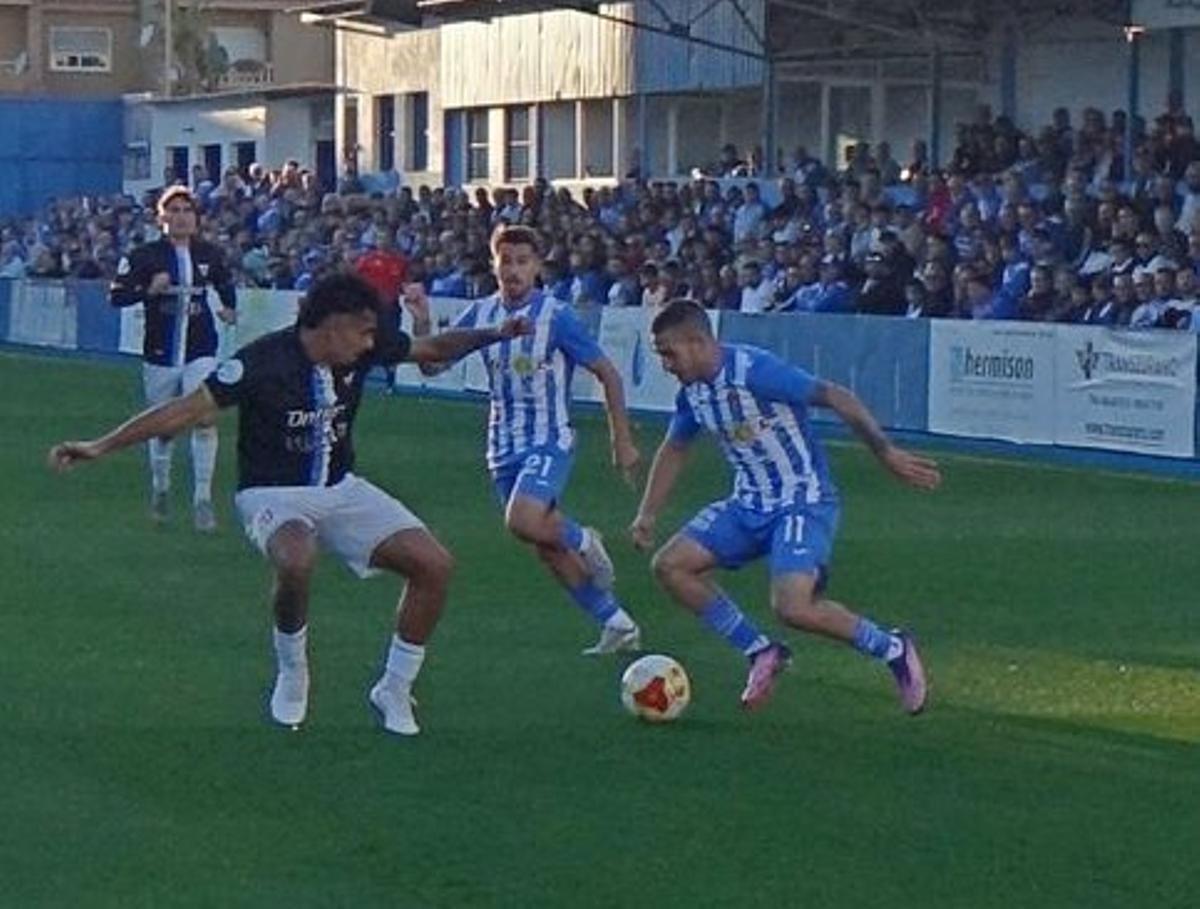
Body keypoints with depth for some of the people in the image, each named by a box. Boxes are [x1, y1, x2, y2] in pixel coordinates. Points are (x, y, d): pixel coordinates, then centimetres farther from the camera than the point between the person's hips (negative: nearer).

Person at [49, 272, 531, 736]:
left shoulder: (365, 345, -7)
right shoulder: (264, 361, -23)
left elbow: (433, 349, 12)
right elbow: (187, 409, -23)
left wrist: (492, 334, -4)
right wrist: (99, 446, -27)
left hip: (342, 489, 6)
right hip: (273, 493, -6)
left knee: (433, 565, -10)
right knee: (297, 561, -39)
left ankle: (393, 693, 9)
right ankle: (292, 675, -9)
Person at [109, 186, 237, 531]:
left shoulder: (209, 254, 3)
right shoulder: (145, 256, -5)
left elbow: (225, 285, 22)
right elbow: (116, 296, -8)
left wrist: (229, 308, 2)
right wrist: (149, 289, -23)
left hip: (201, 351, 1)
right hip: (160, 354, -1)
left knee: (205, 419, -15)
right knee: (164, 428, 11)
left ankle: (203, 499, -10)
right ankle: (159, 489, 36)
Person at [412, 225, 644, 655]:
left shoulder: (556, 316, -12)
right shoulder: (481, 313, 2)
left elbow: (607, 374, -6)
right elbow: (431, 364, 4)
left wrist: (623, 441, -6)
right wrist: (421, 320, -14)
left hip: (550, 441, -6)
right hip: (504, 447, 6)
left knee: (523, 521, -29)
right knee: (548, 550, 8)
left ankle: (582, 541, 2)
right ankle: (617, 624, 20)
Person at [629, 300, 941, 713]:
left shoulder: (754, 371, -22)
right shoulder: (692, 392, 3)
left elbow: (836, 398, -23)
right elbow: (673, 449, 21)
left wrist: (887, 454, -28)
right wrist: (647, 515, 14)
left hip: (803, 502, -8)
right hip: (749, 505, 8)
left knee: (792, 607, -26)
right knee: (670, 566, -3)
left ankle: (892, 649, -2)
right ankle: (762, 653, 7)